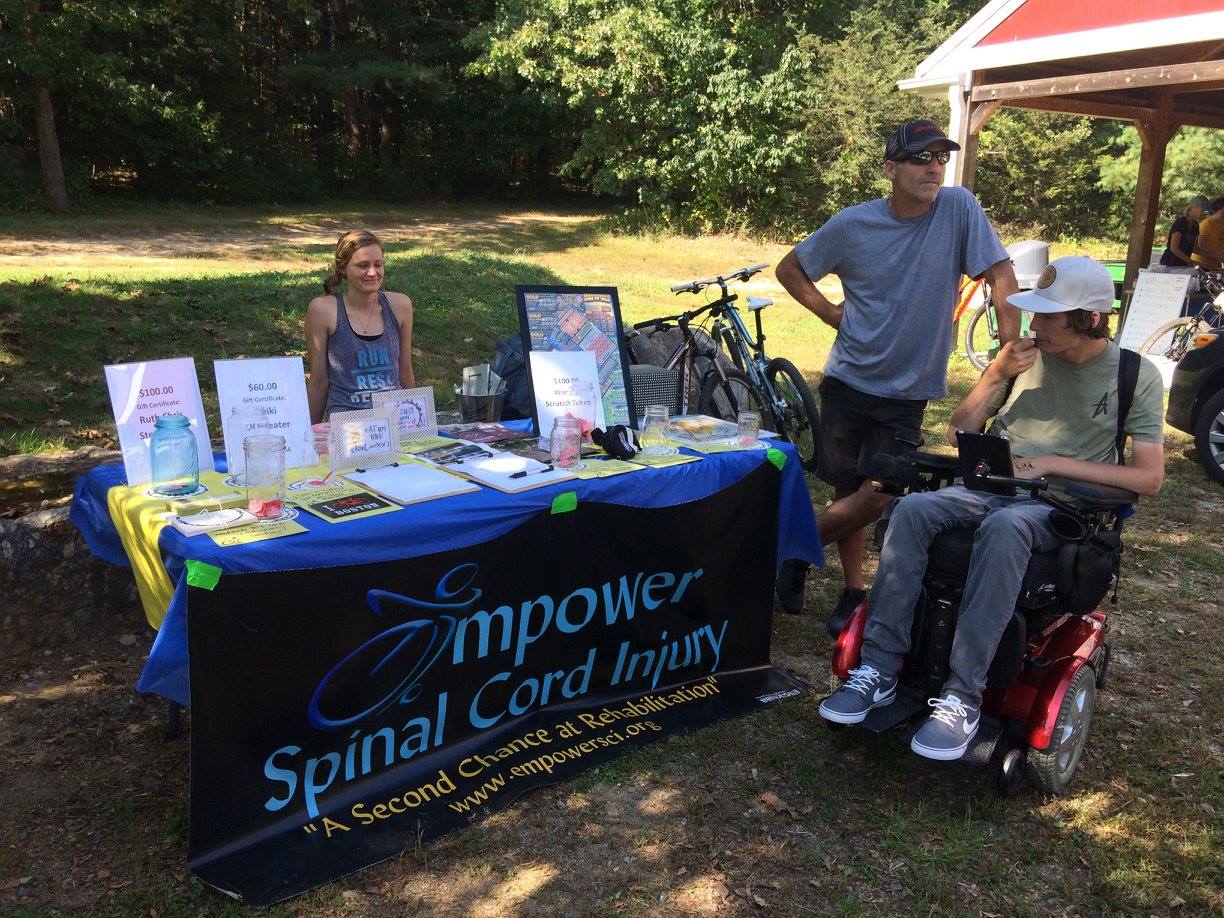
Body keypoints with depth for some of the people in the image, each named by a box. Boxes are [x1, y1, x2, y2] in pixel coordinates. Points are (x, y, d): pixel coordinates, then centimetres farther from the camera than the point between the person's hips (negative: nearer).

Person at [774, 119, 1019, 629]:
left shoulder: (960, 208, -7)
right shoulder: (852, 225, -5)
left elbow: (1002, 276, -9)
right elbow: (789, 269, 7)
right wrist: (833, 314, -3)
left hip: (907, 392, 0)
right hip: (848, 381, 1)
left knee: (877, 497, -4)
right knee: (849, 492, 6)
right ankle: (853, 592, 27)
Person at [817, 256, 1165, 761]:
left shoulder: (1137, 376, 3)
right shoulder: (1025, 354, 11)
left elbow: (1149, 478, -4)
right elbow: (959, 434, 12)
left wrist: (1054, 463, -12)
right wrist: (996, 374, -4)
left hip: (1060, 505, -3)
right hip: (989, 487, 4)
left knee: (1004, 528, -40)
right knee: (912, 509, -29)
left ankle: (962, 696, -36)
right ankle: (878, 672, -28)